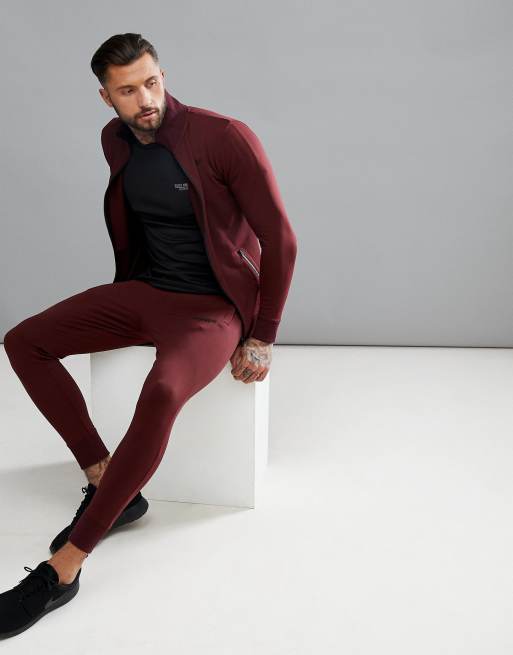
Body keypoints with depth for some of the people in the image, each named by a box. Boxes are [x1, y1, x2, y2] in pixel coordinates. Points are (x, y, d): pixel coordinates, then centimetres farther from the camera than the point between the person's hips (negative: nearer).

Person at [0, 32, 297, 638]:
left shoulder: (226, 137, -16)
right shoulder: (114, 140, 4)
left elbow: (280, 238, -14)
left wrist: (263, 338, -13)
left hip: (214, 306, -7)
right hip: (143, 291, 7)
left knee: (161, 393, -37)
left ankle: (64, 567, -24)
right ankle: (108, 484, -4)